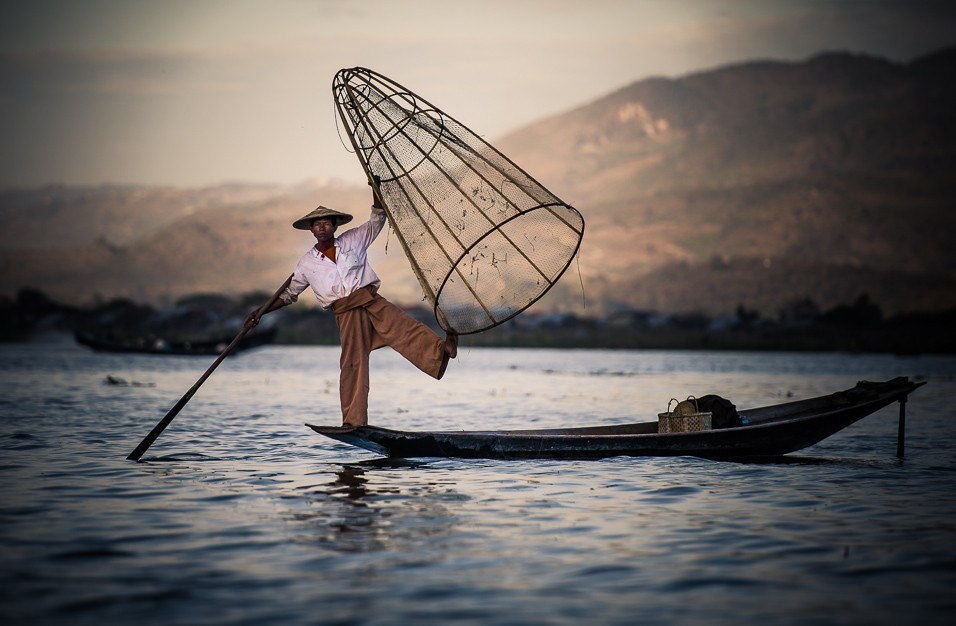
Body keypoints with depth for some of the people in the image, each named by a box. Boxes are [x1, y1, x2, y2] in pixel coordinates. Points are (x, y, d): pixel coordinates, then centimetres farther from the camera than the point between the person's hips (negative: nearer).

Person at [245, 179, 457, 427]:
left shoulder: (353, 240, 12)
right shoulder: (307, 262, 13)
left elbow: (377, 219, 15)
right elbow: (289, 294, 22)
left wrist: (375, 189, 2)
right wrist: (261, 311, 14)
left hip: (372, 301, 1)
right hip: (346, 313, -1)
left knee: (405, 328, -23)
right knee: (352, 362, -12)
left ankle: (442, 351, -41)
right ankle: (353, 421, -13)